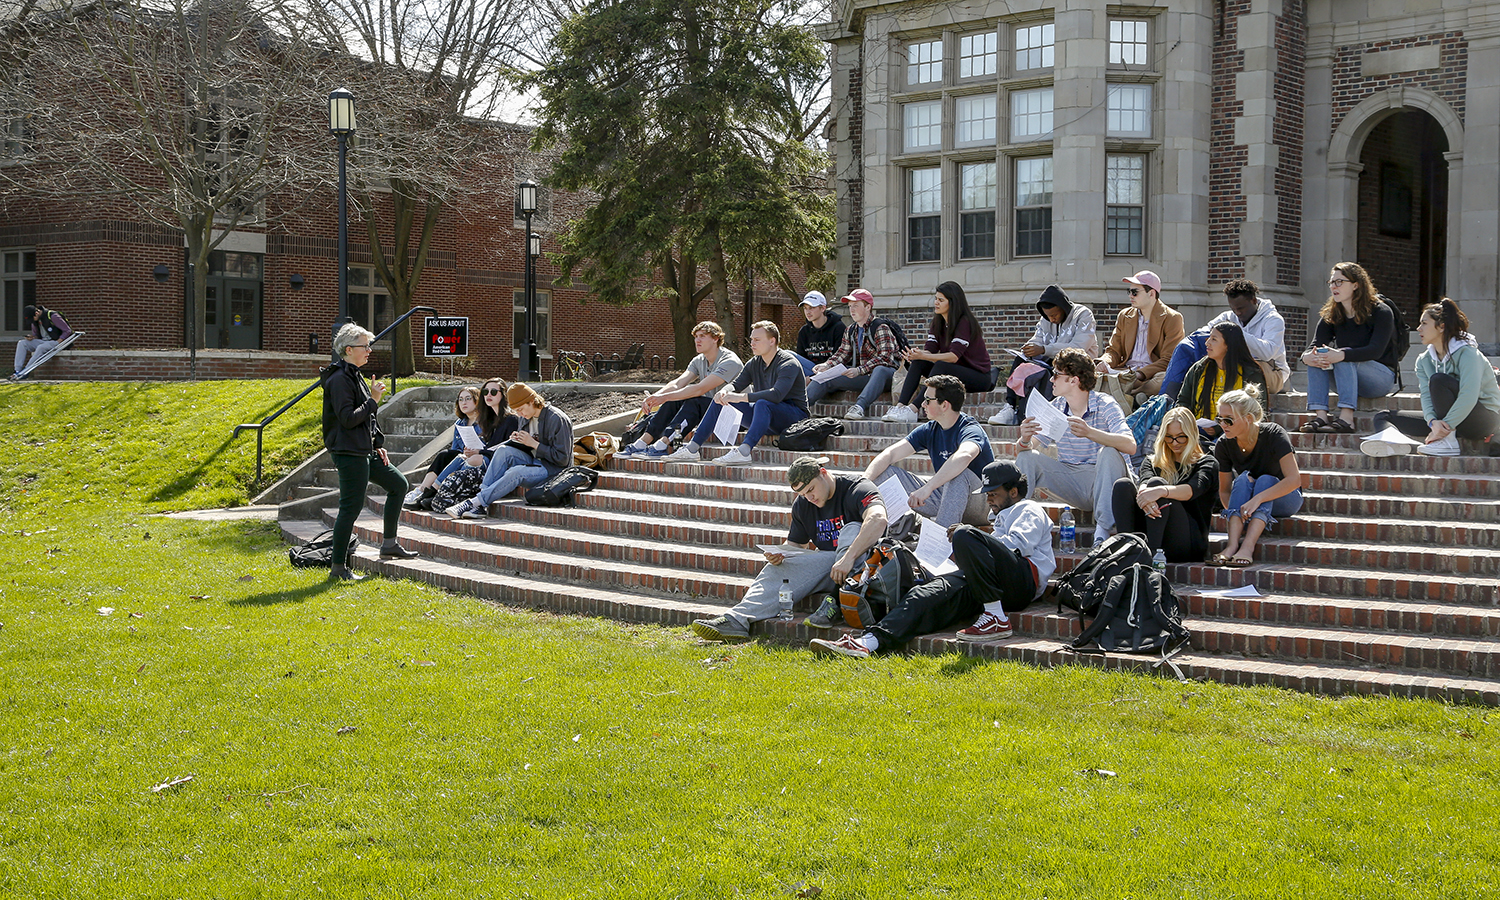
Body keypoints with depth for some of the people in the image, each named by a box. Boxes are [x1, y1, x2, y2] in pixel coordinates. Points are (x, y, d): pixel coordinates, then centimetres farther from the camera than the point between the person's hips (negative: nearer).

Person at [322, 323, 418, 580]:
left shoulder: (355, 376, 16)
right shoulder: (339, 379, -15)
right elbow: (348, 419, -22)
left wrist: (378, 445, 19)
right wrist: (373, 400, -17)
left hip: (364, 452, 10)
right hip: (348, 453, -10)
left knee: (398, 483, 15)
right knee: (351, 507, -8)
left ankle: (389, 544, 21)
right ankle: (338, 567, -1)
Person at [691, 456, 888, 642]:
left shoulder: (856, 489, -12)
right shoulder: (802, 505, 9)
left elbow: (878, 520, -32)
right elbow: (795, 544, 18)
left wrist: (848, 558, -43)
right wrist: (780, 554, -8)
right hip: (826, 561, 5)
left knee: (853, 530, -33)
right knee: (780, 567, -19)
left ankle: (834, 607, -39)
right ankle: (737, 620, -34)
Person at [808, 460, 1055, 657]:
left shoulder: (1030, 511, 15)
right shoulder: (1002, 516, 41)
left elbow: (1020, 544, -7)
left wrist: (968, 534, -4)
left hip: (1023, 580, -7)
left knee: (966, 537, -31)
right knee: (934, 591, -18)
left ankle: (997, 619, -28)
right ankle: (870, 641, -38)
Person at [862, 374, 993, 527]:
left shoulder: (970, 429, -18)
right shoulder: (930, 430, 4)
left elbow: (964, 456, -42)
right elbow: (890, 454, -1)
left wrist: (928, 487, -49)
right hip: (943, 499, 7)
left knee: (959, 474, -39)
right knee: (886, 471, -1)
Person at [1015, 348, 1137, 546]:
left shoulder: (1104, 405, -12)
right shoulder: (1054, 408, 2)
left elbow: (1130, 446, -28)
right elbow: (1025, 448, -2)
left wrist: (1090, 432, -42)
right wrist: (1024, 440, -28)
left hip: (1102, 480, -4)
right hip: (1070, 481, 4)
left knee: (1109, 452, -33)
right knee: (1026, 456, -11)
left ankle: (1102, 528, -34)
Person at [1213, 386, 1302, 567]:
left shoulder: (1273, 434, -23)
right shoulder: (1224, 445, -12)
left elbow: (1294, 479, -31)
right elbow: (1224, 491, -6)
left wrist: (1257, 499, -41)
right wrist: (1234, 511, -27)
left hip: (1284, 498, -2)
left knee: (1265, 480, -32)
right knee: (1244, 478, -28)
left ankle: (1247, 546, -48)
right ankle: (1233, 544, -45)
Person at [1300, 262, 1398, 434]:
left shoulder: (1381, 312, -11)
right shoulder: (1330, 315, 5)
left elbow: (1376, 350, -26)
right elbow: (1316, 345, -9)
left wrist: (1341, 355, -43)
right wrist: (1307, 356, -36)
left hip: (1383, 376, -5)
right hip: (1349, 379, 5)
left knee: (1345, 358, -32)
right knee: (1317, 357, -21)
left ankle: (1346, 418, -43)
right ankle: (1320, 415, -34)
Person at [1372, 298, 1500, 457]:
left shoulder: (1466, 353, -14)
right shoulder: (1424, 361, 6)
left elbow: (1468, 397, -27)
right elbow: (1426, 396, -8)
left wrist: (1445, 427, -33)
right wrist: (1433, 422, -28)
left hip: (1485, 418, -7)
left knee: (1438, 380, -30)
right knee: (1383, 417, -7)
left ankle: (1448, 443, -27)